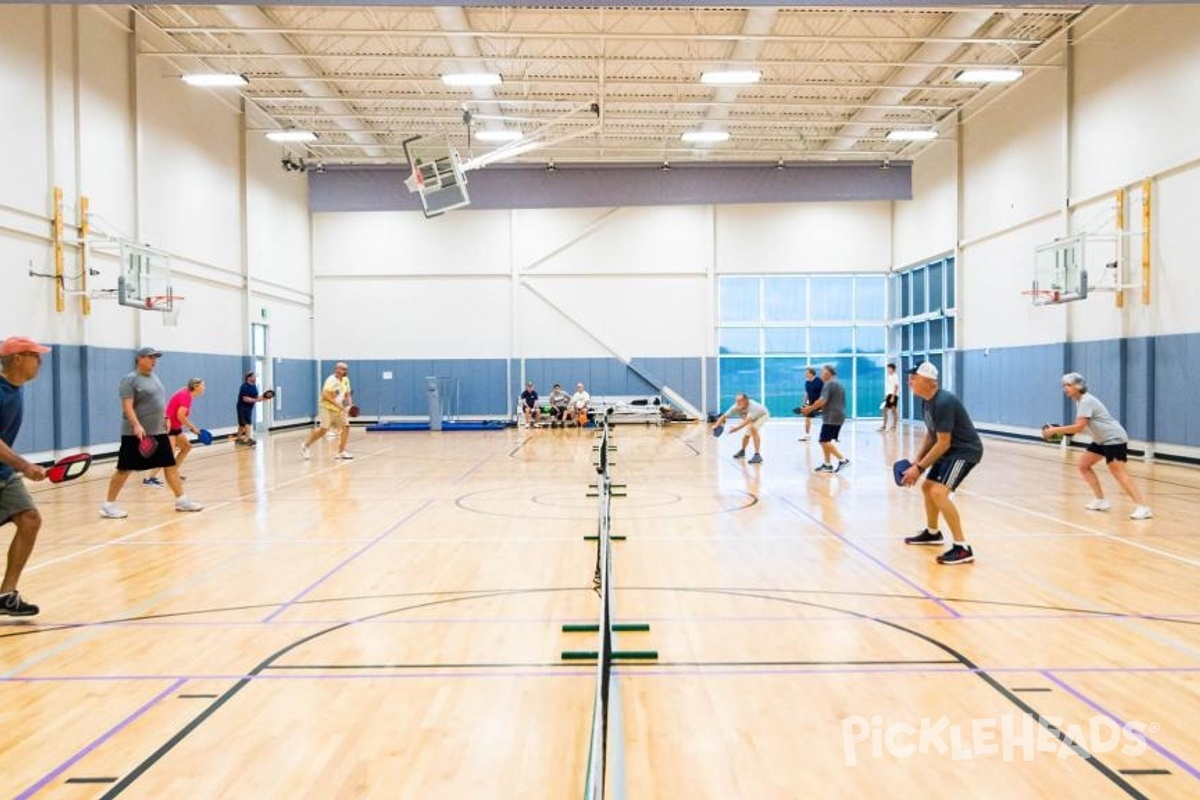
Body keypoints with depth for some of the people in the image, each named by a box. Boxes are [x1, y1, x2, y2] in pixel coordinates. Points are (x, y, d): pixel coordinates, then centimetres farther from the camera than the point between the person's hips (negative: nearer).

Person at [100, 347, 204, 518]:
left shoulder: (154, 377, 14)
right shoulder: (130, 379, -10)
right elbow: (127, 406, -19)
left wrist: (164, 419, 18)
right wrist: (136, 425, -30)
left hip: (158, 432, 8)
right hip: (136, 433, -7)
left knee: (170, 465, 6)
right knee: (124, 469, -1)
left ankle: (181, 500, 11)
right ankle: (108, 505, 9)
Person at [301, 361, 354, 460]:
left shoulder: (346, 380, 6)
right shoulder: (331, 380, -18)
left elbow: (347, 394, 17)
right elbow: (325, 395, -26)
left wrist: (350, 404, -1)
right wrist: (337, 404, -30)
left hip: (338, 409, 7)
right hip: (327, 408, -7)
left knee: (346, 427, -5)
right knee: (322, 430, -12)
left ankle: (341, 452, 2)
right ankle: (306, 446, 8)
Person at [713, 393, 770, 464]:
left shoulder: (752, 407, -45)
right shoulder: (736, 407, -27)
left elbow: (748, 420, -58)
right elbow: (723, 416, -24)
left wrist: (737, 428, -69)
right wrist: (716, 425, -39)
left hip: (762, 415, -6)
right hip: (752, 418, 6)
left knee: (753, 428, -31)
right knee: (747, 434, 12)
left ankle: (757, 455, -29)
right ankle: (742, 451, 45)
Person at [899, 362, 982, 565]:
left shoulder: (943, 402, -26)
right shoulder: (926, 402, 4)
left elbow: (943, 443, -25)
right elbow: (931, 434, 15)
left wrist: (919, 468, -21)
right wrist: (917, 461, 4)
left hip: (965, 451, -11)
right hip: (951, 450, 11)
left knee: (939, 492, -24)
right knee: (927, 487, 21)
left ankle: (963, 548, -19)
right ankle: (932, 533, 43)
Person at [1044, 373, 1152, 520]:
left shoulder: (1086, 401, -19)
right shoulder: (1080, 401, 11)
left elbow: (1079, 427, -28)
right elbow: (1079, 426, 15)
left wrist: (1055, 430, -24)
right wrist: (1060, 431, 0)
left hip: (1114, 438, -10)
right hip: (1101, 439, 10)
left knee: (1118, 472, -21)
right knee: (1083, 465, 9)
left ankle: (1142, 508, -26)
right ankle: (1101, 500, 14)